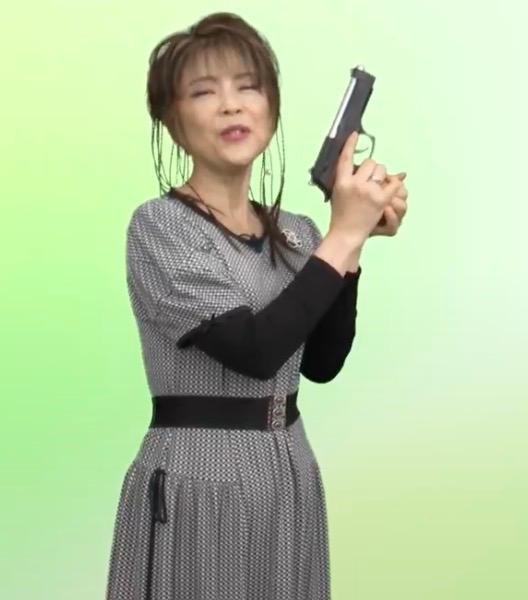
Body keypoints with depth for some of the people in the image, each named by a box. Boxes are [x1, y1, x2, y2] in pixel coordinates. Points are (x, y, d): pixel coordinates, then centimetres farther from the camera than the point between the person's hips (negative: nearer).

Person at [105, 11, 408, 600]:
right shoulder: (158, 225, -12)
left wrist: (355, 239, -3)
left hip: (291, 474, 6)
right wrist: (342, 236, -17)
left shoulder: (297, 231, 8)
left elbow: (321, 363, 4)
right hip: (196, 482, -6)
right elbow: (253, 350, -22)